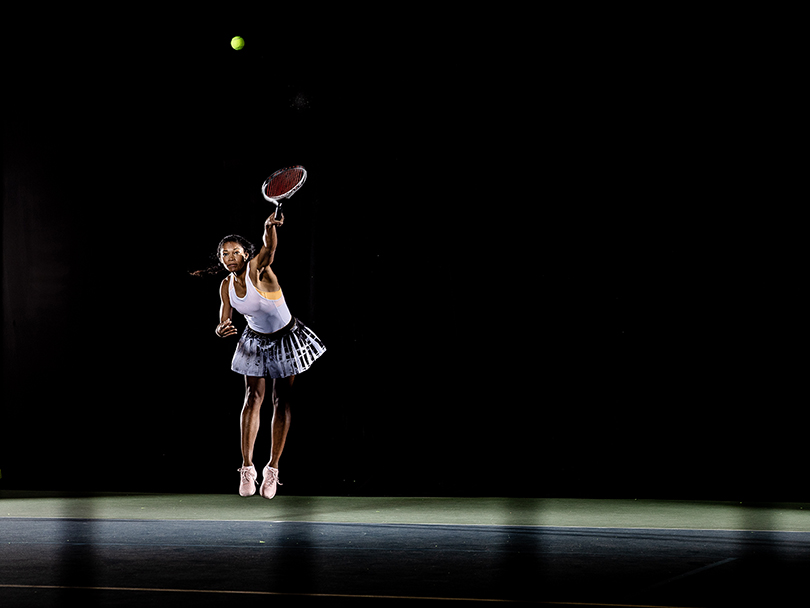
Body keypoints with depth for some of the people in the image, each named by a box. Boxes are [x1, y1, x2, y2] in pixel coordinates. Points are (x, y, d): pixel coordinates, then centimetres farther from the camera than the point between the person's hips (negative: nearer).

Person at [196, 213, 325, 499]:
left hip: (287, 339, -4)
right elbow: (224, 323, -2)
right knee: (253, 398, -5)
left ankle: (273, 469, 7)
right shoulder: (227, 285, -6)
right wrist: (222, 330, -27)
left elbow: (269, 247, -44)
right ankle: (247, 467, -5)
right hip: (256, 341, 4)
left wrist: (270, 228, -66)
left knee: (282, 402, -1)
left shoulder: (258, 269, -22)